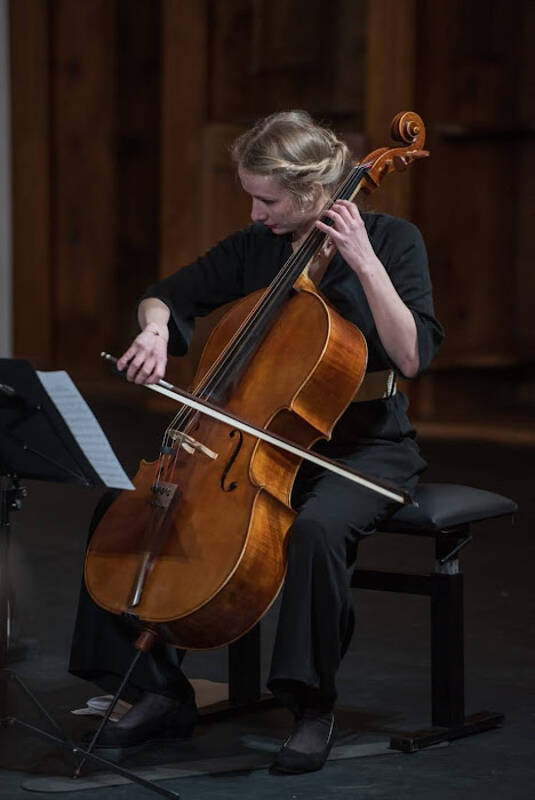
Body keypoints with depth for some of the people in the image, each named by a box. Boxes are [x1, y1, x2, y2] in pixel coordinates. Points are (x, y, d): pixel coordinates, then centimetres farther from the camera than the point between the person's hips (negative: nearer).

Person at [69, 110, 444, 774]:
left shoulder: (391, 239, -7)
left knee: (317, 526, -39)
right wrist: (155, 331, -8)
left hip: (367, 449, -5)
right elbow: (167, 295, 15)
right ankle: (163, 691, -1)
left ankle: (313, 707, -19)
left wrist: (364, 261, -23)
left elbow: (412, 357, -18)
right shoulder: (255, 247, 6)